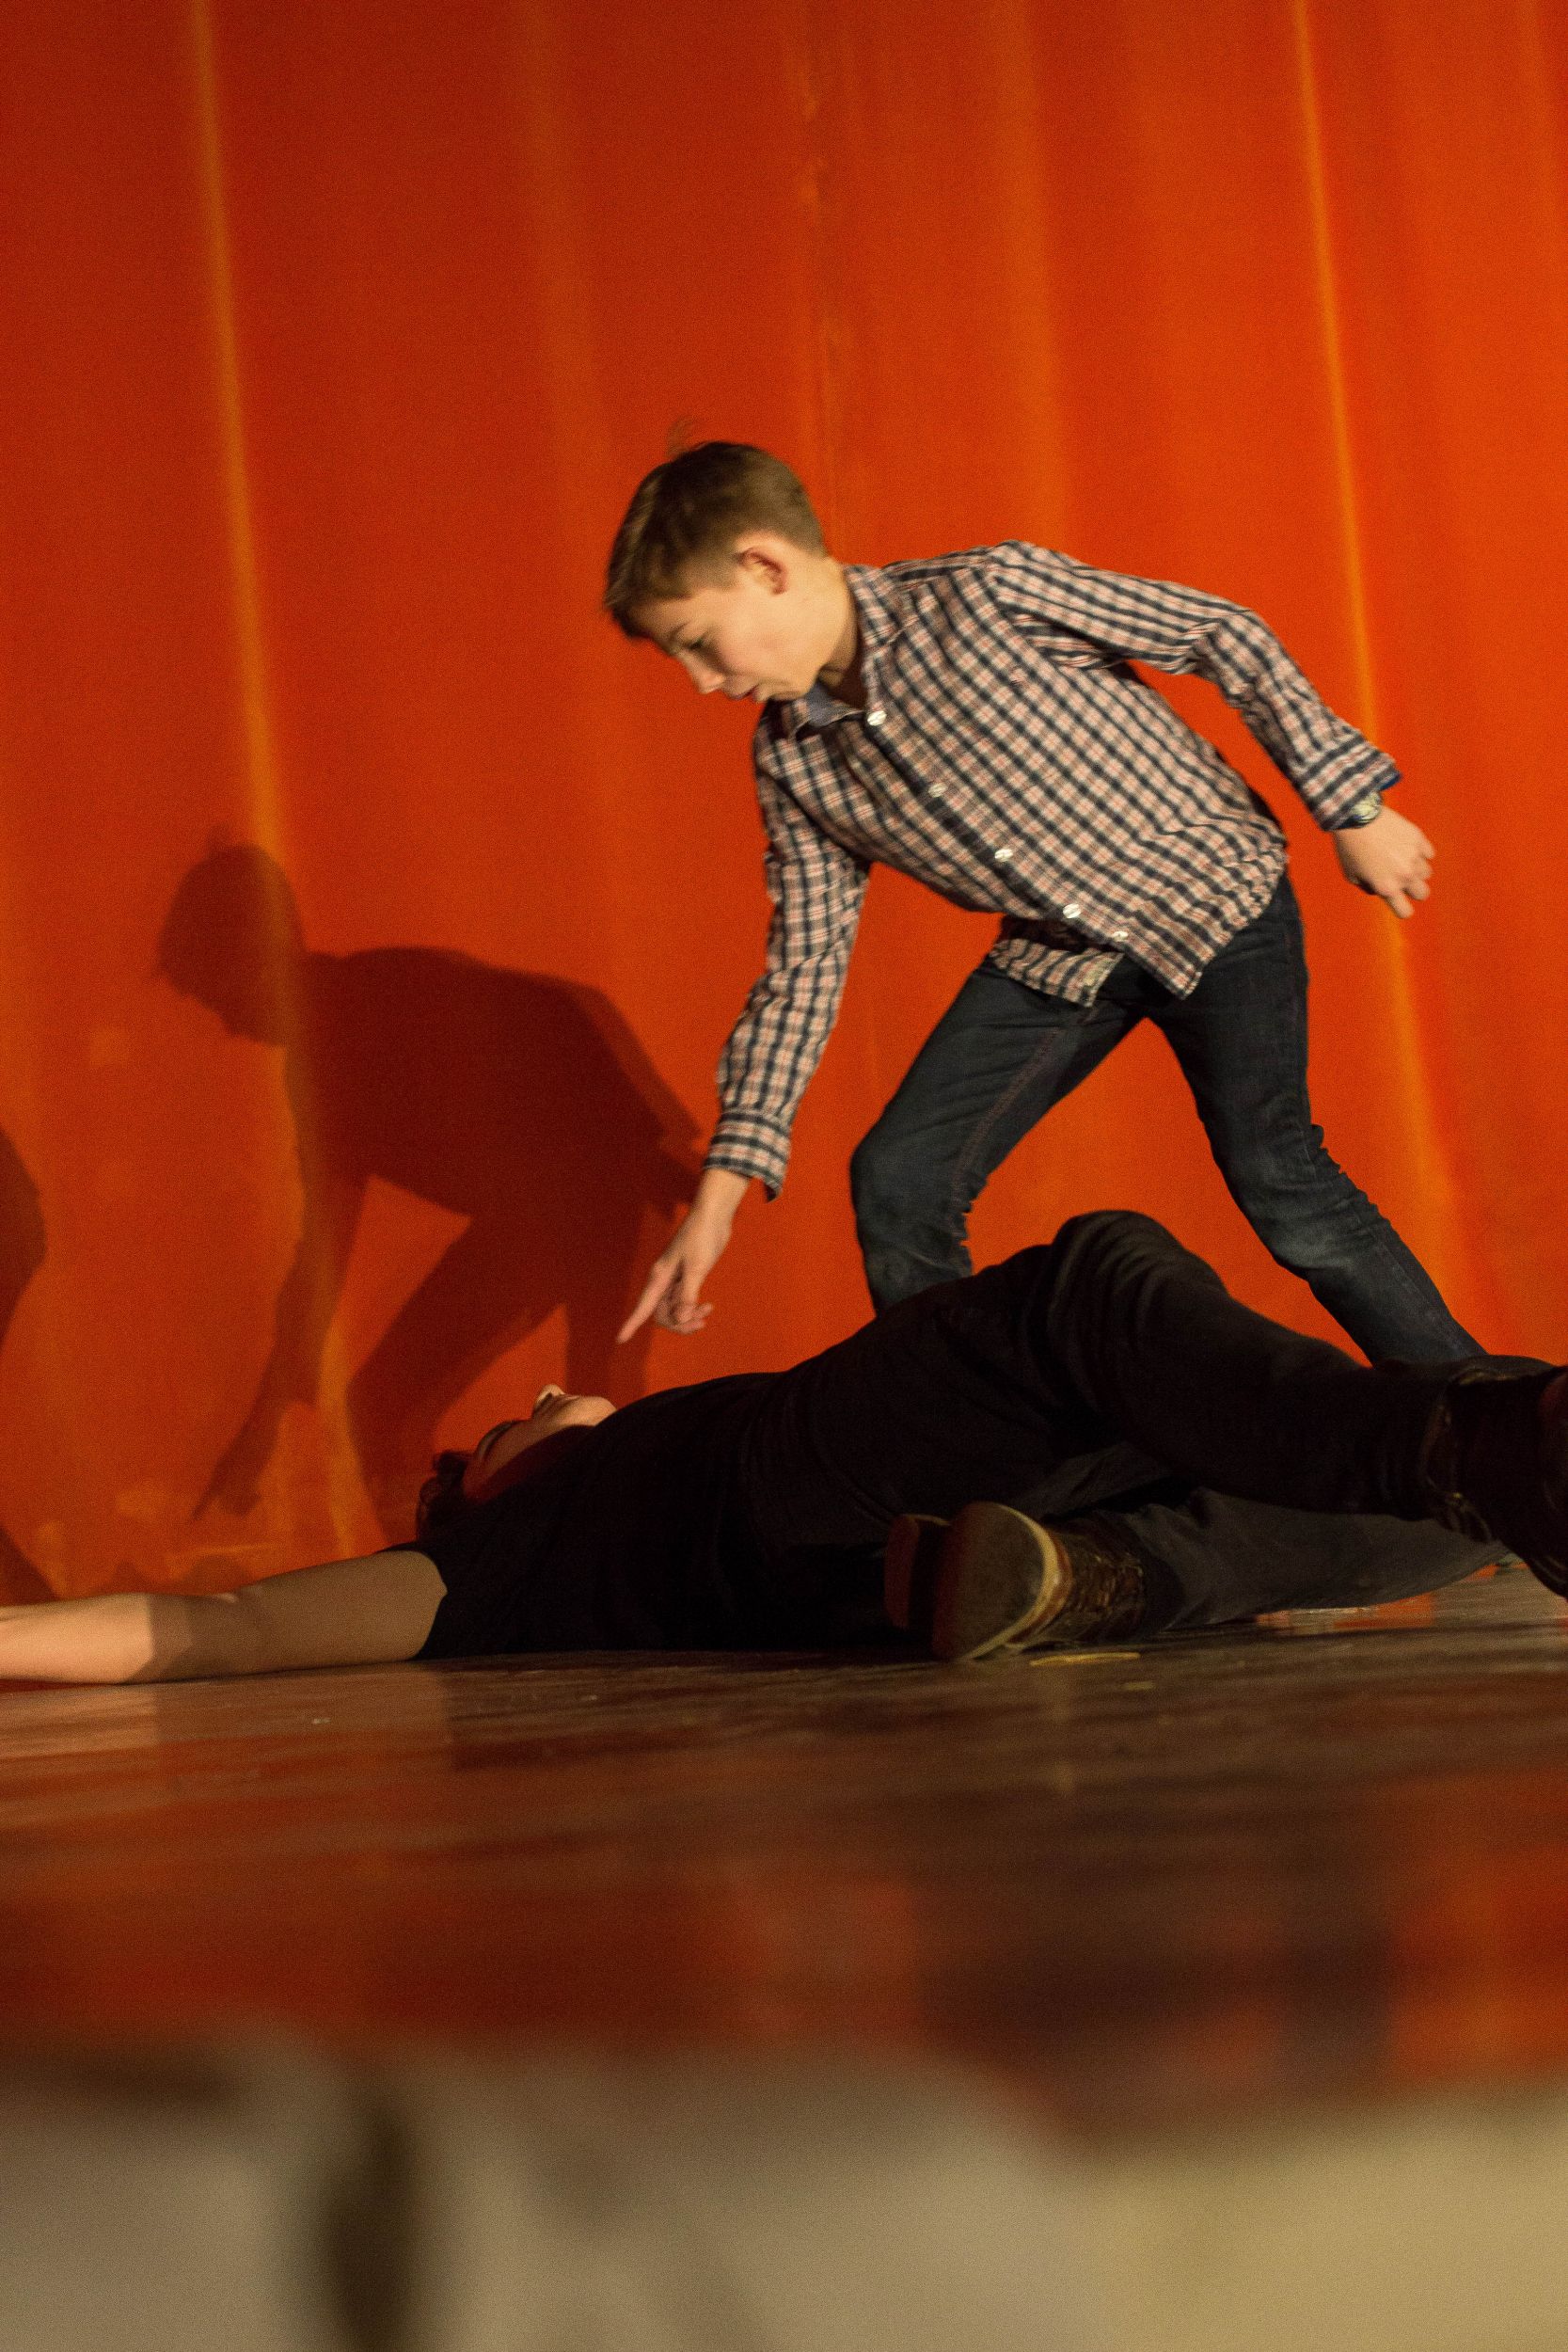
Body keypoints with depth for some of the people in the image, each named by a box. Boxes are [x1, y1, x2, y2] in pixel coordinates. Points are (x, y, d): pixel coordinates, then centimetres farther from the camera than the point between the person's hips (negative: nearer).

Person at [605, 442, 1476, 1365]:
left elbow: (1224, 634, -13)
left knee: (1278, 1184, -18)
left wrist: (1351, 803, -11)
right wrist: (725, 1185, -4)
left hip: (1207, 895, -5)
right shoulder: (791, 761, -5)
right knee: (898, 1183, -7)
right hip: (1053, 955, 6)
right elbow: (804, 966, 1)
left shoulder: (990, 594, -22)